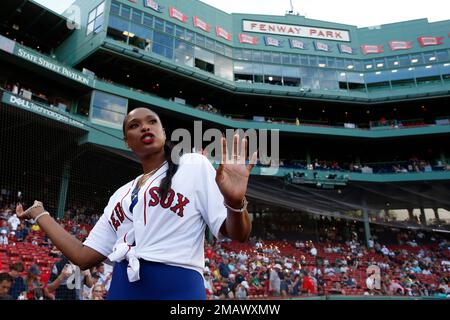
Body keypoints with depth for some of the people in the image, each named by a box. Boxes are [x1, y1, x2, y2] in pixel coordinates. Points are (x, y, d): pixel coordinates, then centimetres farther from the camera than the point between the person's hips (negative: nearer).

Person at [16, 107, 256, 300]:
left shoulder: (194, 165, -1)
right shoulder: (121, 195, 15)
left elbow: (236, 235, -7)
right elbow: (84, 257, 13)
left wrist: (235, 202, -29)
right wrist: (39, 214, 22)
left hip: (176, 287, -5)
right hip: (122, 289, 5)